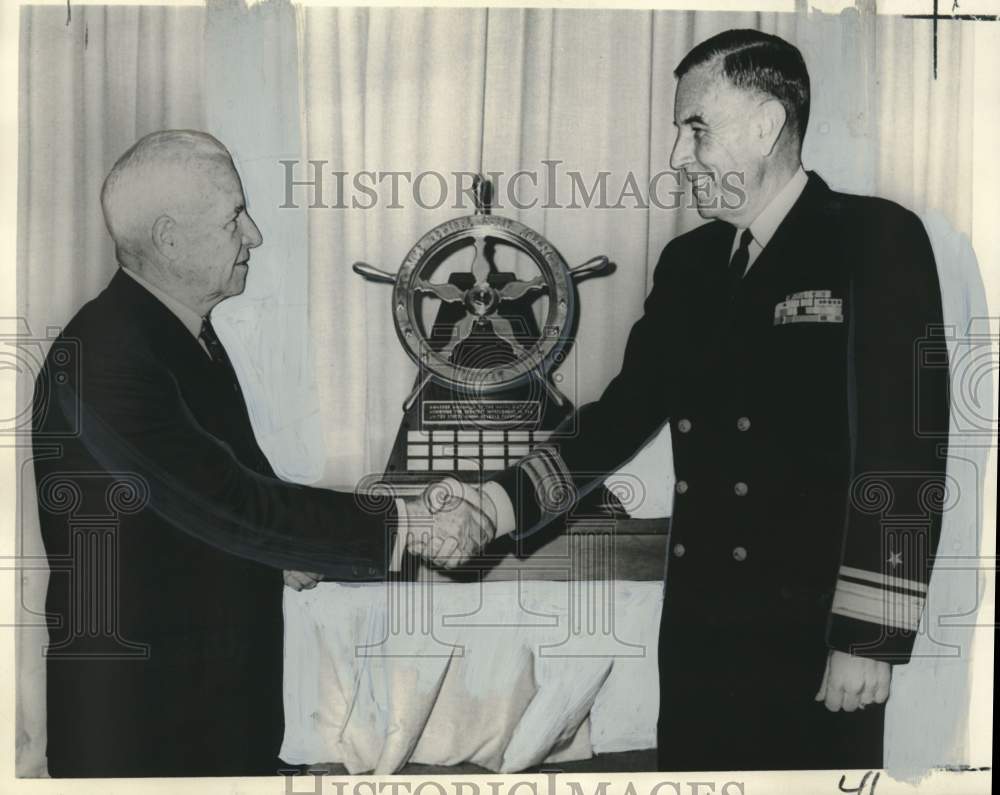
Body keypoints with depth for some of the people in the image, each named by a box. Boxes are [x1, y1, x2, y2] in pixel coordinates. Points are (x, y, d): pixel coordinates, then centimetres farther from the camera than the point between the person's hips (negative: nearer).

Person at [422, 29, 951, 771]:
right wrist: (493, 506, -1)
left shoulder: (875, 240, -7)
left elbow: (904, 446, -12)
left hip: (815, 633, -5)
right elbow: (623, 416, 10)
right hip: (699, 626, 5)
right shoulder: (688, 262, 10)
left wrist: (871, 637, -15)